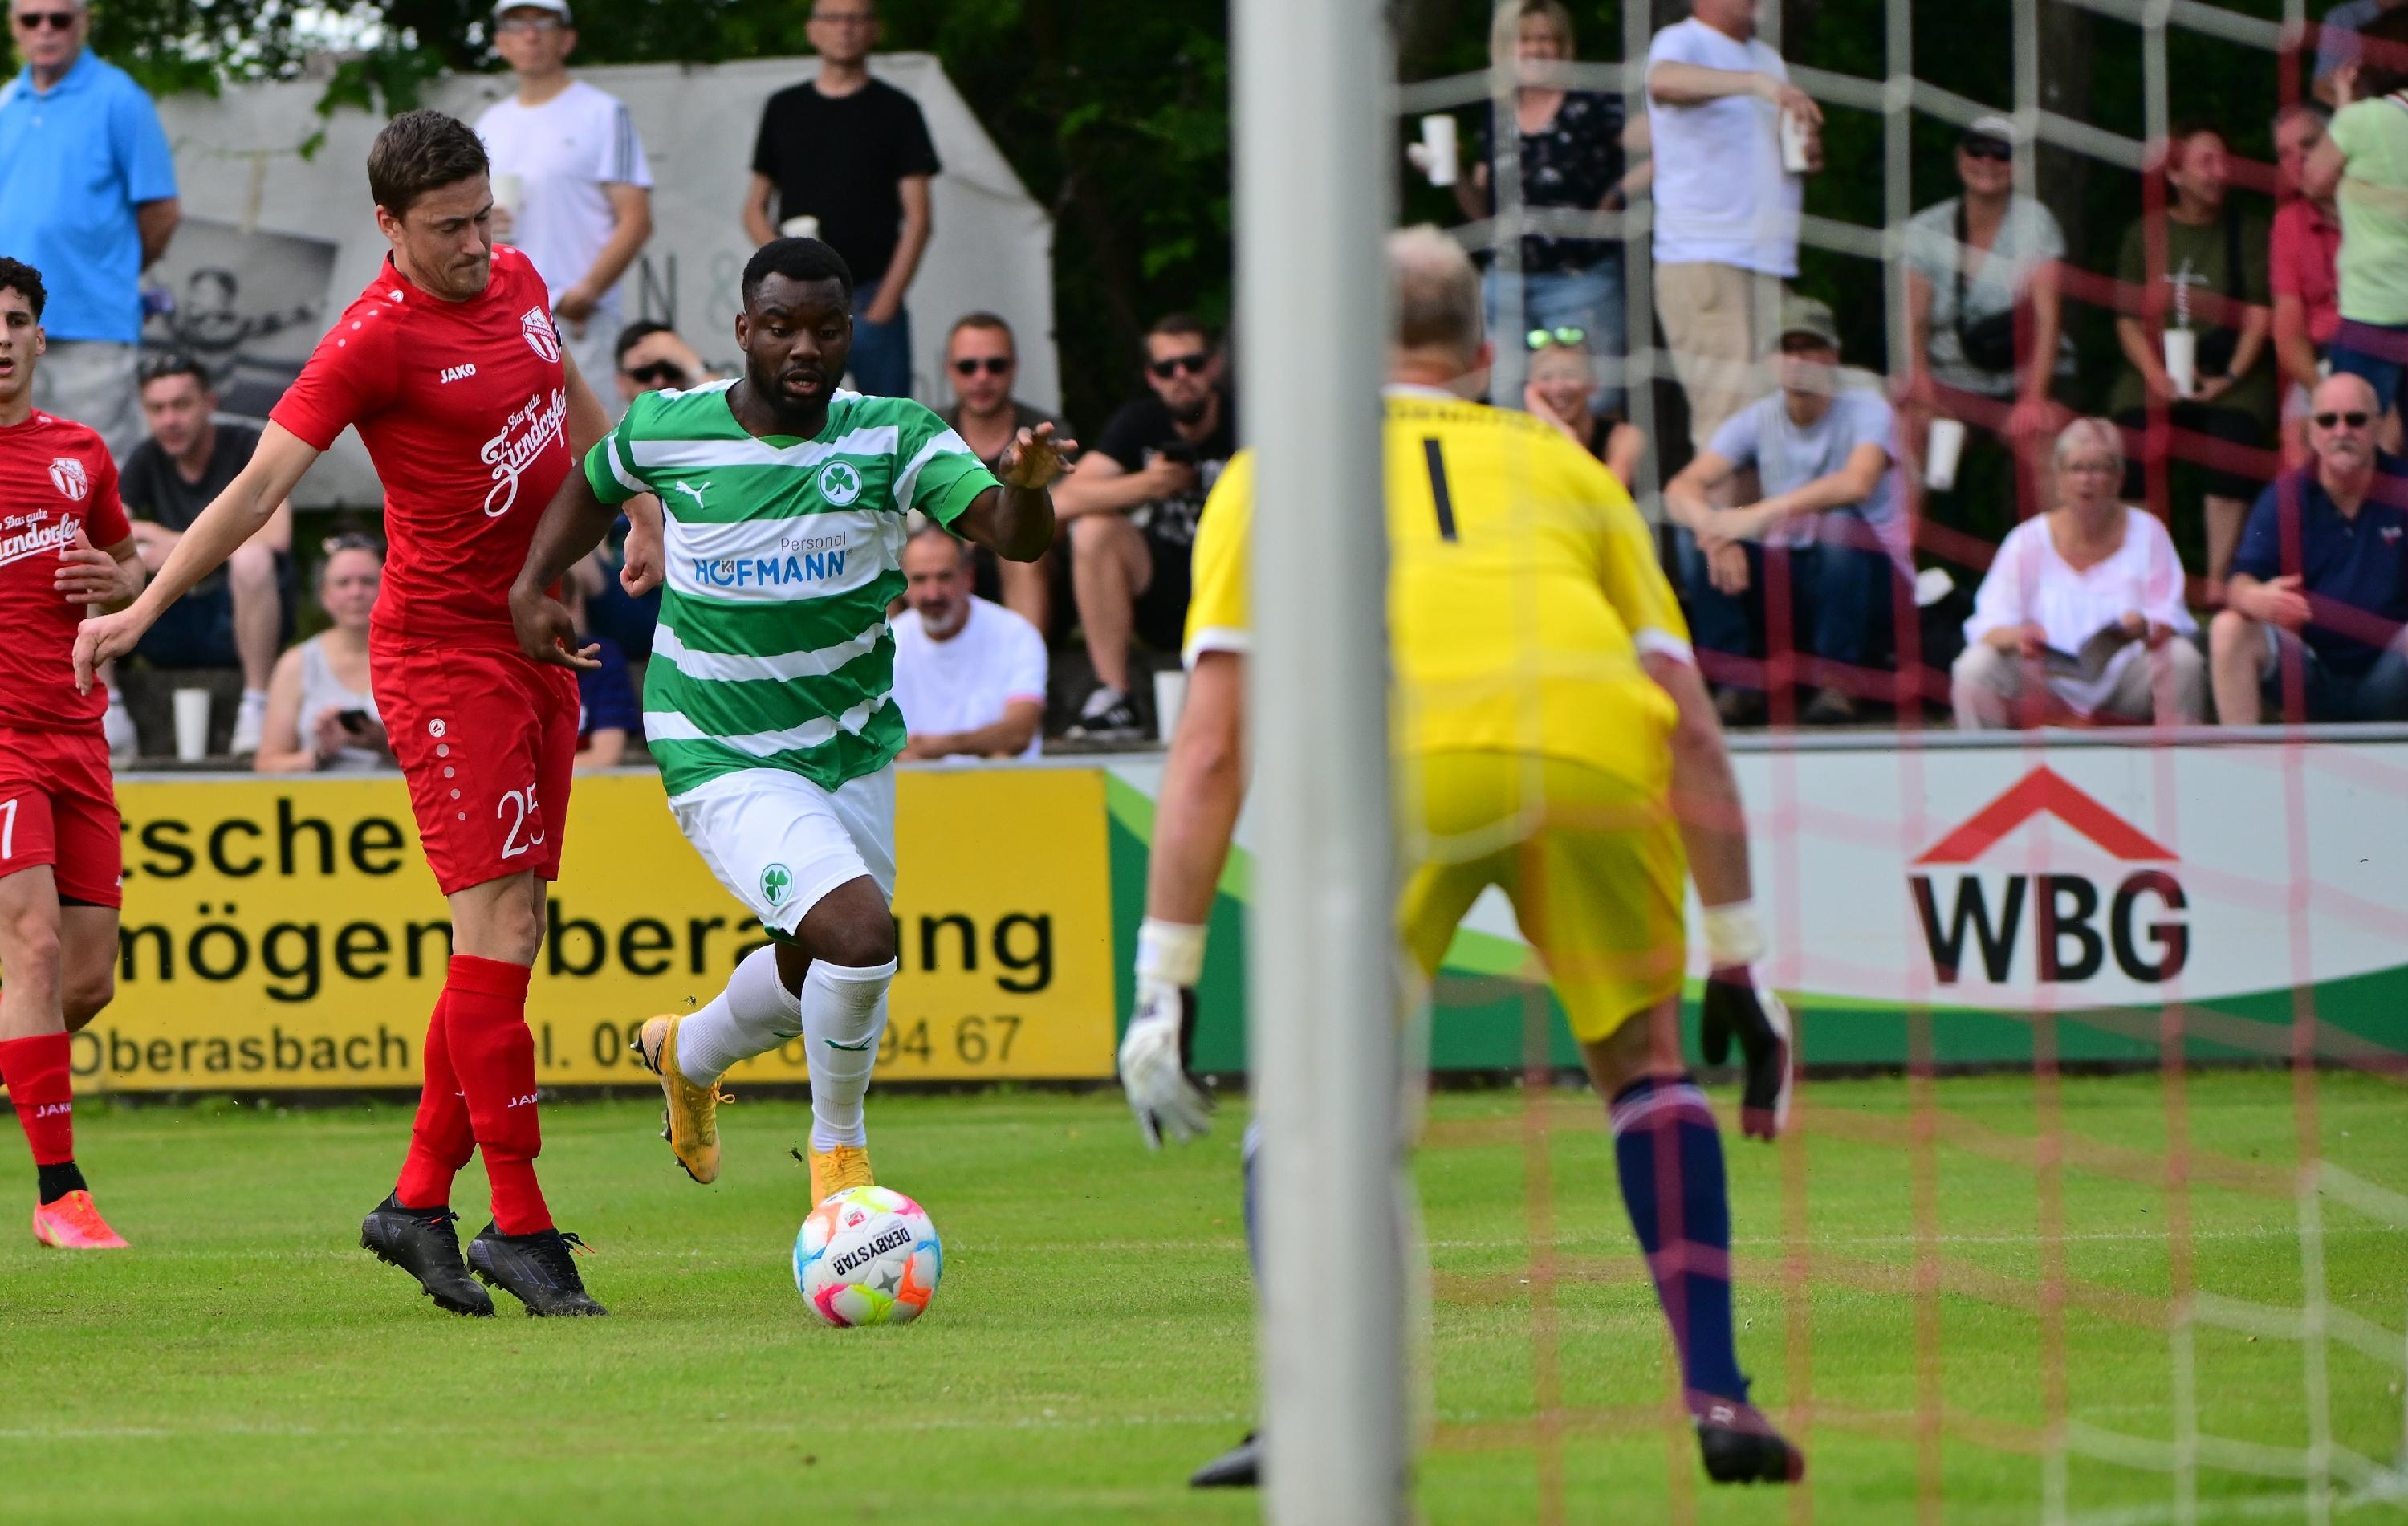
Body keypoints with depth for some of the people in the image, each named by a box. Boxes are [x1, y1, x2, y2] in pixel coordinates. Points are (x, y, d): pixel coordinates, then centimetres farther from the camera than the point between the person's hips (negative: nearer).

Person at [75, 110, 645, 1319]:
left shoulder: (518, 283, 8)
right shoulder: (376, 339, -15)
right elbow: (261, 483, -16)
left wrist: (640, 517, 34)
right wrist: (144, 606, -21)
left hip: (540, 648, 8)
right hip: (443, 651, -8)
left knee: (510, 937, 6)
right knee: (495, 925, -13)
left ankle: (420, 1203, 13)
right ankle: (518, 1225, -11)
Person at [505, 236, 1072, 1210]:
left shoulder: (891, 438, -11)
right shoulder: (665, 432, -10)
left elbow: (1011, 536, -23)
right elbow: (594, 486, 13)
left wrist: (1026, 485, -45)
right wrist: (531, 586, 0)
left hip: (854, 747, 4)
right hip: (720, 757, -4)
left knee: (813, 977, 18)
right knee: (859, 932, -25)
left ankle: (689, 1055, 53)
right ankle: (838, 1153, 0)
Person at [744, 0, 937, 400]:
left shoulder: (896, 112, 5)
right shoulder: (784, 110, 13)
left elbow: (918, 220, 1)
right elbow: (755, 209, 16)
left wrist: (883, 305, -9)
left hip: (872, 302, -2)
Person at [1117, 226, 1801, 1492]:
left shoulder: (1273, 476, 28)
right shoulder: (1563, 468, 33)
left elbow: (1211, 745, 17)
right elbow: (1692, 732, 25)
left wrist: (1165, 982, 17)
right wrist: (1739, 960, 28)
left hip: (1404, 744, -2)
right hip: (1599, 746, 2)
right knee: (1644, 1063, 24)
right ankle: (1716, 1399, 13)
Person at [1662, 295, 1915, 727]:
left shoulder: (1866, 410, -10)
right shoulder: (1757, 420, 3)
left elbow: (1857, 483, -32)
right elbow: (1681, 489, -9)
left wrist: (1760, 514, -41)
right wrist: (1713, 530, -33)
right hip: (1788, 578, 3)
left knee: (1839, 526, -35)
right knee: (1709, 552, -21)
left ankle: (1835, 684, -26)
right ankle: (1739, 682, -17)